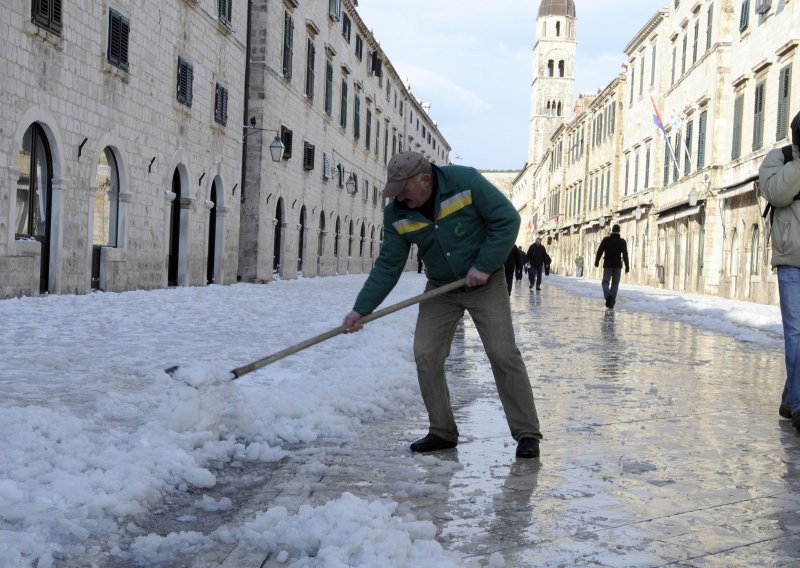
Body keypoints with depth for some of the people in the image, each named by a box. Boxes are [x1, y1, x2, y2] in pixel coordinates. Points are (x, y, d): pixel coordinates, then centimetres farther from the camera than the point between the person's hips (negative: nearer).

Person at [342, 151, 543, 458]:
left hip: (485, 283, -4)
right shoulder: (396, 214, -10)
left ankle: (527, 433, 0)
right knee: (426, 356, -5)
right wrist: (361, 309, -11)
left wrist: (484, 266, -20)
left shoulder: (465, 181, -22)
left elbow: (507, 219, -17)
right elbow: (388, 266, -5)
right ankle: (442, 432, 9)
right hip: (440, 289, 4)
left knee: (504, 354, -9)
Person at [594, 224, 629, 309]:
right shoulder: (622, 241, -2)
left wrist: (596, 261, 10)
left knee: (605, 282, 5)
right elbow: (625, 254, -8)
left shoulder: (606, 239, -3)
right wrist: (627, 266, -6)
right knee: (615, 284, 9)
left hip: (607, 265, -1)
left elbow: (599, 251, -3)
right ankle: (611, 303, 6)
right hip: (618, 266, 1)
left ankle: (608, 296, -23)